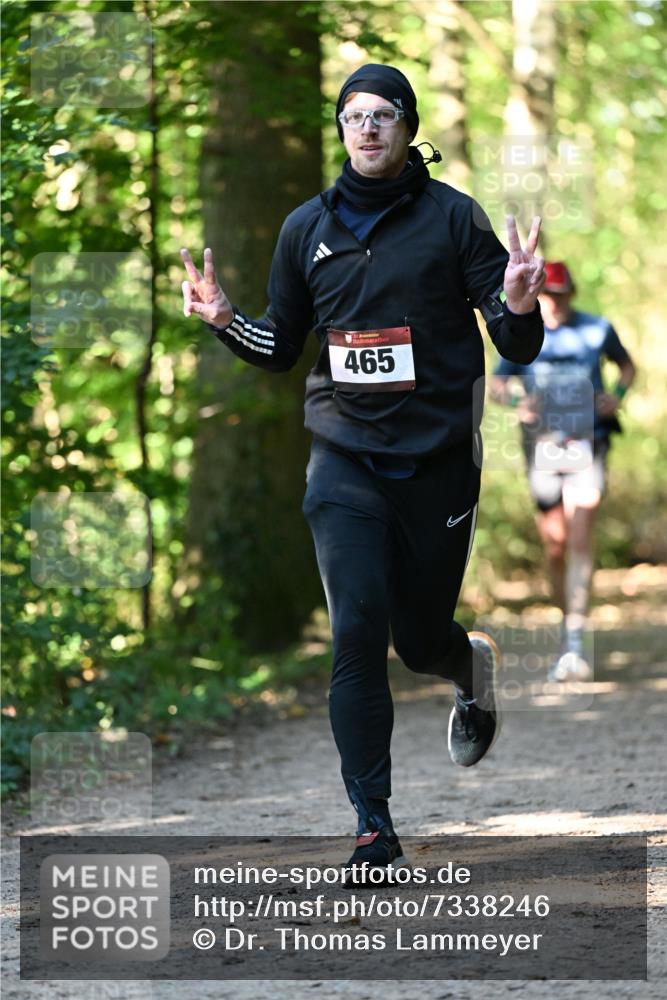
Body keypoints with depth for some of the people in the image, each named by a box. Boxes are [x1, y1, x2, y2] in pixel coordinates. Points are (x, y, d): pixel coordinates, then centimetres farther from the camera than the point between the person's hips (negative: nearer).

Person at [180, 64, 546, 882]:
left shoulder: (452, 218, -4)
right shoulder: (308, 227, 6)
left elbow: (517, 350, -4)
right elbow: (282, 348, 17)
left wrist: (519, 306, -26)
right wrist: (226, 322, -3)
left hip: (437, 461, -2)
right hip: (345, 461, 2)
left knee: (420, 638, 8)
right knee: (357, 637, -10)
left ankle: (472, 667, 47)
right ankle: (373, 827, -6)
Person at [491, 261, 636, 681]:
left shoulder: (597, 330, 0)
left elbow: (627, 365, 17)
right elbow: (497, 383, 11)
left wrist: (618, 395, -3)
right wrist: (516, 402, -10)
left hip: (587, 446, -2)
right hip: (543, 449, 2)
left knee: (580, 539, -14)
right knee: (554, 544, 6)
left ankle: (575, 642, -18)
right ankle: (570, 623, 26)